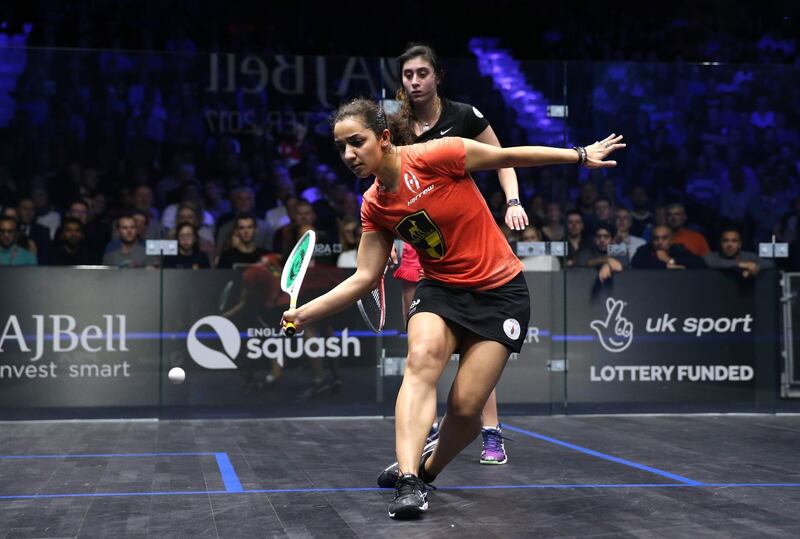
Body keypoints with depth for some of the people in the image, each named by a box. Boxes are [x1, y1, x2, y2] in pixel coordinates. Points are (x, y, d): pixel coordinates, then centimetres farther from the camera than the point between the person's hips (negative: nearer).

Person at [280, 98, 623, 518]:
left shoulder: (437, 156, -17)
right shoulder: (374, 207, 0)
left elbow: (509, 157, -6)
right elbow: (364, 277, 4)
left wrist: (581, 156, 0)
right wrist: (306, 312, -4)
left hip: (499, 291, -3)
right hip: (441, 290, 3)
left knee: (465, 406, -10)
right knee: (422, 357, -30)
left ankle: (427, 468, 21)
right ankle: (408, 482, -38)